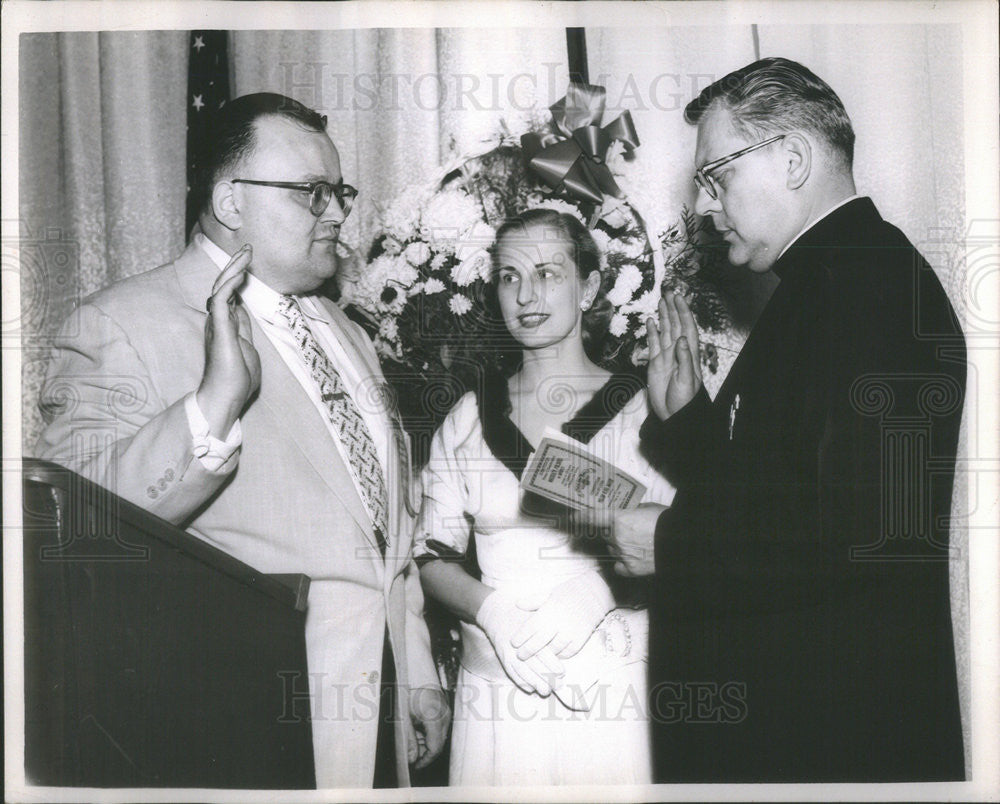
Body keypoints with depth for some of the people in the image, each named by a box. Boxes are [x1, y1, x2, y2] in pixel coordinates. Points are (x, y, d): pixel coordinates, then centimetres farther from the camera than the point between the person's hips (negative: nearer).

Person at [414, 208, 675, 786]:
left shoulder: (639, 410, -1)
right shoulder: (471, 418, 8)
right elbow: (435, 556, 8)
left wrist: (600, 589, -20)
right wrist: (491, 609, -11)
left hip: (612, 692, -2)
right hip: (496, 690, 2)